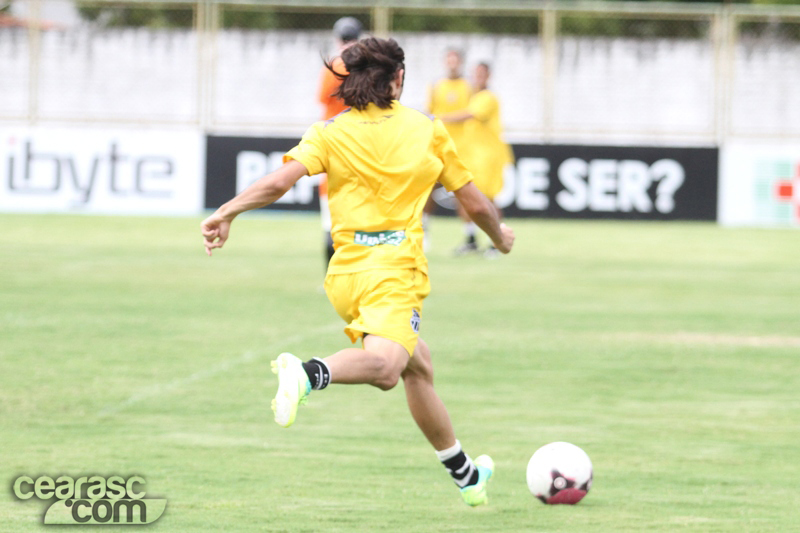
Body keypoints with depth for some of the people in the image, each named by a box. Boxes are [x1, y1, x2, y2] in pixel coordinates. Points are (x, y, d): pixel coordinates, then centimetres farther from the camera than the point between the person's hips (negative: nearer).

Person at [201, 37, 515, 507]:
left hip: (346, 272, 5)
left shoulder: (331, 133, 6)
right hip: (395, 270, -5)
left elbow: (280, 181, -11)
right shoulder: (429, 130, 7)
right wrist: (500, 235, 33)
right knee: (385, 366, -28)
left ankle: (465, 473, 33)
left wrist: (227, 212, -3)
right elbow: (476, 204, 14)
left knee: (418, 368, 22)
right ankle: (309, 372, -59)